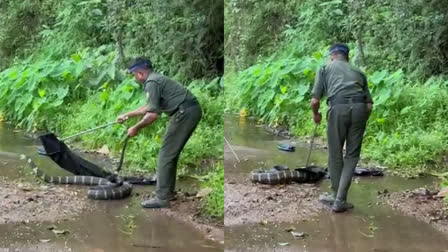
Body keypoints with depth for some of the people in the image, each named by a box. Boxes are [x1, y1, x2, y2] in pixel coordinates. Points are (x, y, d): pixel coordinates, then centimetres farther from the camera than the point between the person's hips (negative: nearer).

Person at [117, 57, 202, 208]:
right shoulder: (156, 79, 23)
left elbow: (153, 114, -15)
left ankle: (162, 198, -5)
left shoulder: (151, 82, -9)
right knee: (171, 154, 19)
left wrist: (136, 128, -2)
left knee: (166, 155, -6)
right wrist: (127, 115, 41)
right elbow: (150, 107, 36)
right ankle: (168, 191, 27)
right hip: (192, 111, 10)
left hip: (185, 113, -10)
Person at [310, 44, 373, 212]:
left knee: (335, 155, 13)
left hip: (338, 108, -2)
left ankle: (337, 196, 24)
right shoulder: (358, 71, 29)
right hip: (360, 108, 2)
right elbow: (369, 104, 19)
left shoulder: (325, 68, 21)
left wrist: (316, 114, 30)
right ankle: (340, 200, 5)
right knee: (352, 155, 11)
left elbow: (315, 101, 10)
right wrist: (362, 121, 34)